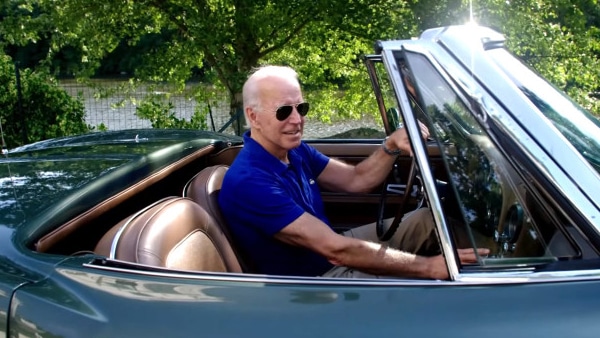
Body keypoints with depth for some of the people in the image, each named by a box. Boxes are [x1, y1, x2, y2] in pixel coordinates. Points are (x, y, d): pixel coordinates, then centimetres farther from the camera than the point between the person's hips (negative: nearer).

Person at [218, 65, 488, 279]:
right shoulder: (249, 182, -29)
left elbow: (355, 180, 6)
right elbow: (336, 250, -32)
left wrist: (391, 145, -15)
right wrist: (428, 267, -31)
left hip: (331, 253, 9)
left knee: (427, 219, 7)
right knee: (431, 285, -18)